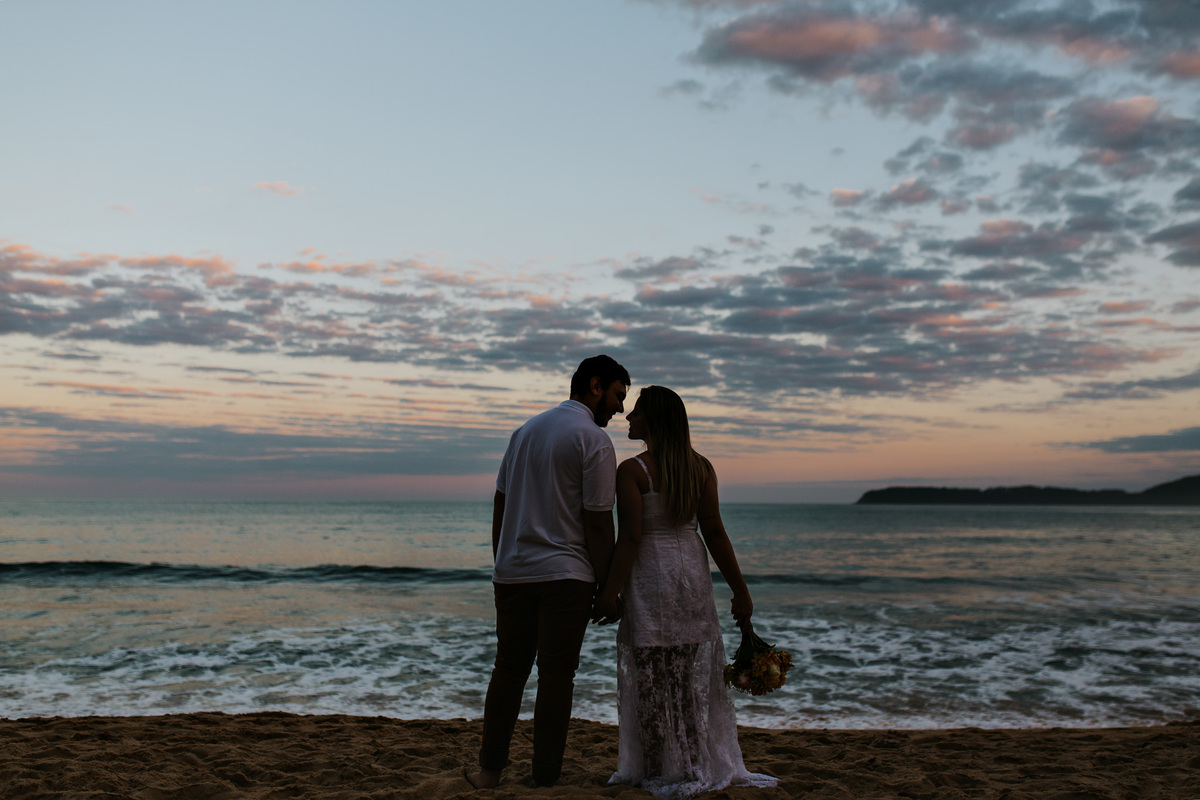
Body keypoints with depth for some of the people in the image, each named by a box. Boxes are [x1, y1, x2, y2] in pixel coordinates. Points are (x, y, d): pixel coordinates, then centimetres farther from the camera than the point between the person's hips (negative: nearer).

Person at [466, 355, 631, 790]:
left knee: (509, 669, 13)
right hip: (565, 574, -6)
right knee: (556, 674, 2)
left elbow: (499, 504, 15)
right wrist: (606, 584, -2)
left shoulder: (525, 429, 14)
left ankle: (490, 769, 16)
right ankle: (545, 777, 8)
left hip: (511, 572, 6)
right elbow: (597, 522, -10)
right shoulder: (594, 439, -8)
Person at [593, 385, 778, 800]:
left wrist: (610, 591, -15)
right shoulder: (701, 467, 3)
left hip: (649, 578, -5)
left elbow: (629, 538, -17)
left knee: (651, 678, 5)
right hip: (693, 571, 6)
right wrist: (740, 590, 3)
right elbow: (714, 532, 0)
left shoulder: (632, 470, -12)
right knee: (694, 678, 14)